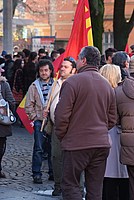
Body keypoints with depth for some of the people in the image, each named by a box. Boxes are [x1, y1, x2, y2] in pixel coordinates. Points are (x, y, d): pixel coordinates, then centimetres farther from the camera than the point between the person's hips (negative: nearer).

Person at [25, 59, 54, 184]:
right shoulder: (34, 86, 3)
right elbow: (29, 105, 5)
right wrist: (34, 117, -3)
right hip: (40, 121, -1)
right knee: (38, 148, -2)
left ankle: (53, 172, 17)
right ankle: (36, 174, 2)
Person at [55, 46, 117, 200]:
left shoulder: (72, 82, -10)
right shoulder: (107, 85, 10)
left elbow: (62, 115, -12)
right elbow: (111, 120, 14)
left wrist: (61, 136, 3)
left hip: (76, 144, -6)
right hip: (102, 144, 6)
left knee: (70, 185, 2)